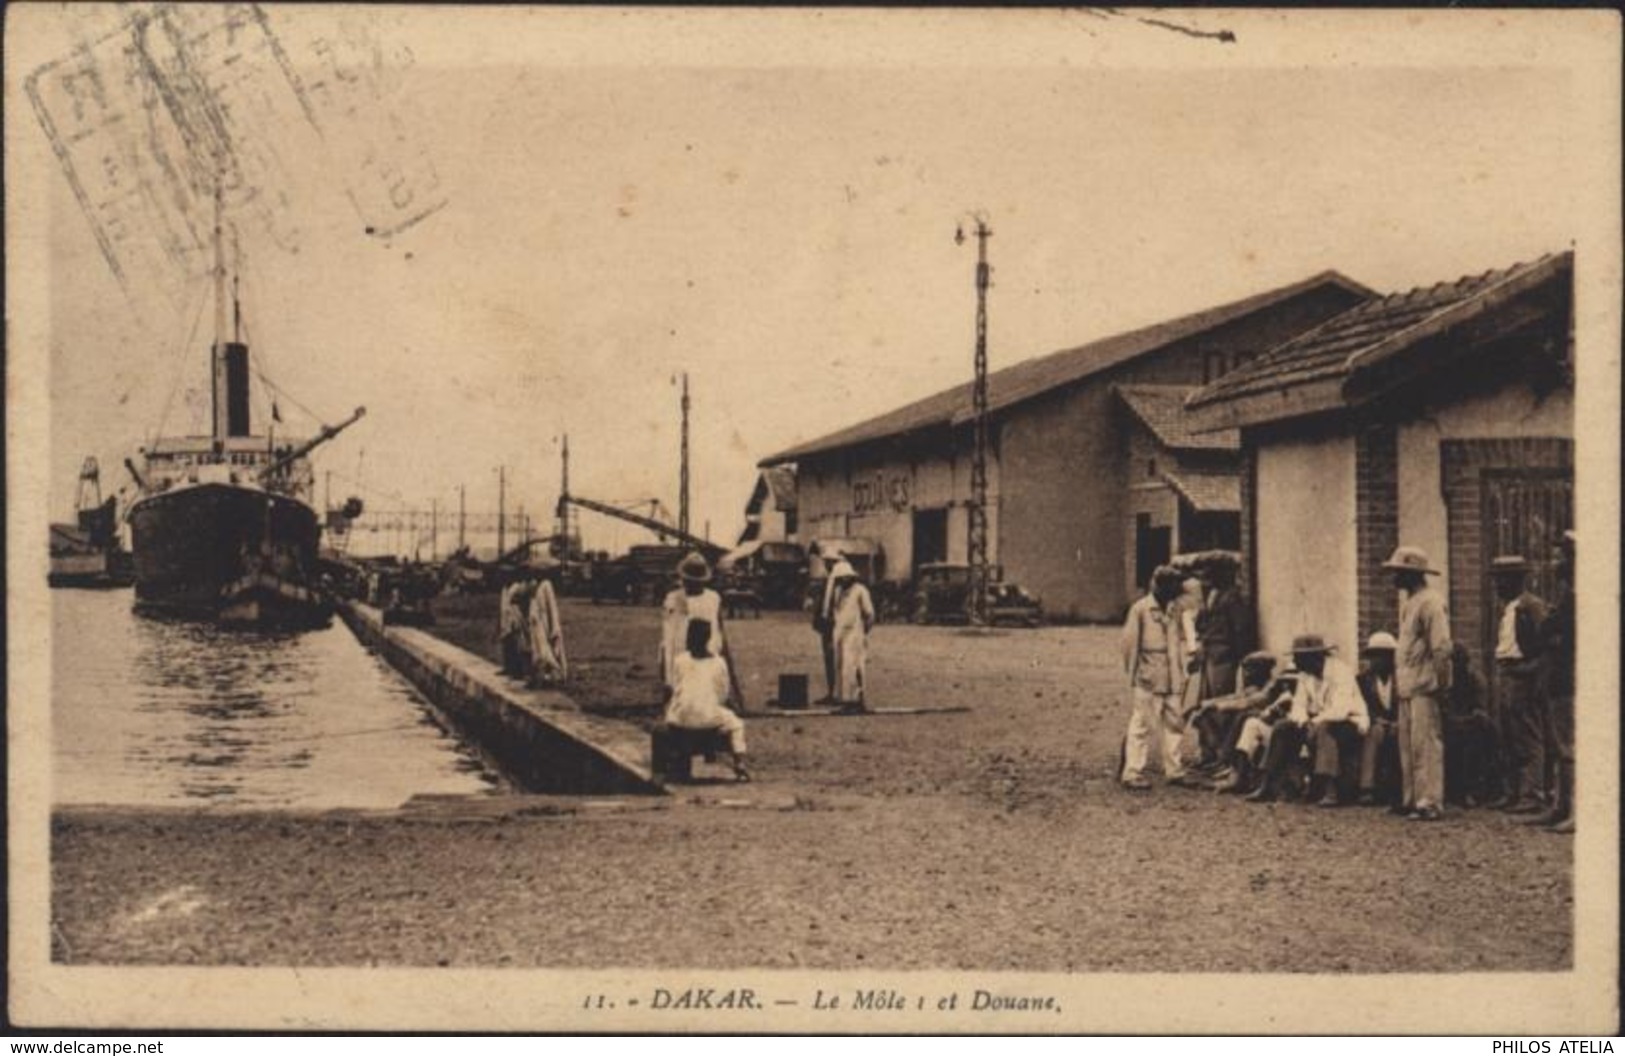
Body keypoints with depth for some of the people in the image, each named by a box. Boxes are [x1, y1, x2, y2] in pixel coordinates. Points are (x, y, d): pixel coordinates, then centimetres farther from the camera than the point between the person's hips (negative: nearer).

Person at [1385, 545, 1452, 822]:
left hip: (1424, 686, -9)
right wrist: (1399, 679, 15)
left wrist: (1440, 684, -17)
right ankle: (1410, 799, 18)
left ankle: (1430, 803, -5)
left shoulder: (1430, 602, -11)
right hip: (1407, 685, 9)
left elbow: (1442, 648, -16)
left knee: (1425, 745, -8)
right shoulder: (1408, 602, 17)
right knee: (1407, 746, 12)